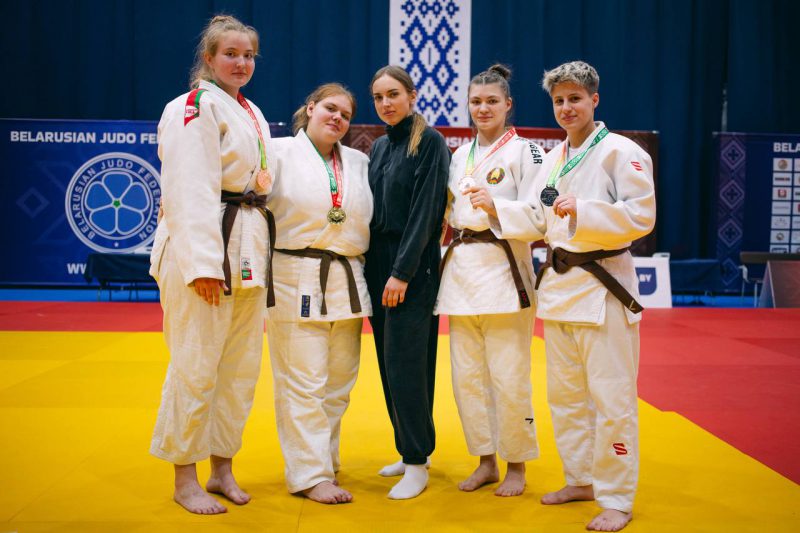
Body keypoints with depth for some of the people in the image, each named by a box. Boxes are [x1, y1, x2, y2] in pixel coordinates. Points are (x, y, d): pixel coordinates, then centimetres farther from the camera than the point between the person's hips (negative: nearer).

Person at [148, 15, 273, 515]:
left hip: (250, 250, 9)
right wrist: (204, 262, -23)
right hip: (203, 248, -8)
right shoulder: (194, 107, -8)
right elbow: (190, 189, -17)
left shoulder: (252, 113, 19)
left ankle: (223, 467, 25)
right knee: (196, 365, -3)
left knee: (241, 366, 11)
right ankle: (185, 478, 12)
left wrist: (262, 258, 15)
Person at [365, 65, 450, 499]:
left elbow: (426, 211, -14)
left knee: (406, 364, -7)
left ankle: (417, 463, 4)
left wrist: (402, 272, -17)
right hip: (377, 262, 7)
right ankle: (408, 450, 23)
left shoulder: (430, 142, -7)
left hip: (413, 267, -7)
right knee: (389, 364, 10)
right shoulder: (380, 147, 14)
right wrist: (375, 266, 8)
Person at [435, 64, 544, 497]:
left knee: (509, 376, -3)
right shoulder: (460, 156, 16)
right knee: (466, 375, 9)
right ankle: (486, 462, 23)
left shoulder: (523, 151, -1)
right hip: (461, 269, 6)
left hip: (503, 270, -6)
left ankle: (516, 466, 14)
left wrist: (496, 207, -21)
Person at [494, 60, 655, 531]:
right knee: (565, 394, 16)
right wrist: (497, 209, 0)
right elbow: (537, 222, 13)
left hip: (603, 286, -7)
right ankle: (581, 480, 31)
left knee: (611, 398, -1)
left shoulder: (622, 152, -9)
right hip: (558, 284, 8)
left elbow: (641, 216, -17)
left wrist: (583, 211, -25)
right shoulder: (553, 159, 13)